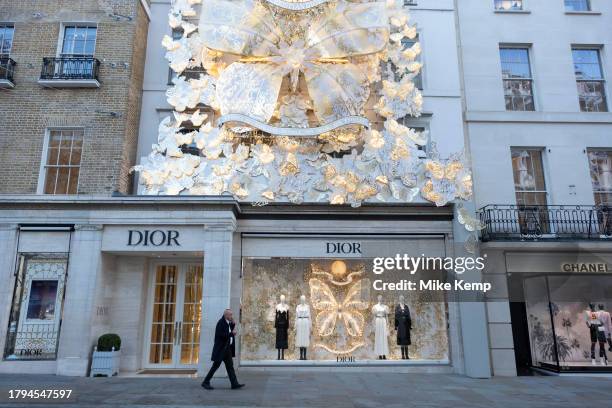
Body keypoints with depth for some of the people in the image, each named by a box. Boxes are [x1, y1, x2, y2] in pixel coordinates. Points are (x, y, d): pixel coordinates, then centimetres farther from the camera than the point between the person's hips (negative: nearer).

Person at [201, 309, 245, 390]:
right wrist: (231, 333, -18)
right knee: (216, 365, 0)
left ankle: (234, 384, 5)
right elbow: (221, 335, -24)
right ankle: (206, 382, 12)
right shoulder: (221, 322, -16)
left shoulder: (228, 323, 11)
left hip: (227, 348, 9)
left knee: (230, 366, 5)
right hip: (221, 348, -9)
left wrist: (233, 324, 0)